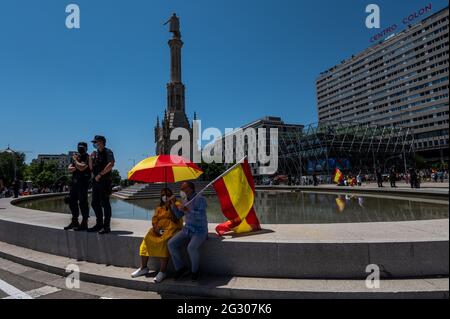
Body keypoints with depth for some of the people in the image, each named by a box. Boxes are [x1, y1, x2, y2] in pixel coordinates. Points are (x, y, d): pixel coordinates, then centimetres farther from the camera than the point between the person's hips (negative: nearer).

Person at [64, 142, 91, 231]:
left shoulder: (87, 158, -6)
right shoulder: (76, 157, 19)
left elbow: (81, 167, -20)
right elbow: (69, 168, 14)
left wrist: (75, 160, -6)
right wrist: (74, 168, -8)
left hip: (83, 182, -9)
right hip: (74, 182, 9)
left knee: (82, 202, -8)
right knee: (72, 201, 13)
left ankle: (84, 223, -2)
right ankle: (74, 222, 24)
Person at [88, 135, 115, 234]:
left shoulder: (108, 152, -5)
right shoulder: (95, 153, 17)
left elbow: (111, 165, -20)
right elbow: (91, 168, 14)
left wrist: (100, 174, -17)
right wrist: (91, 158, 1)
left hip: (105, 181, -8)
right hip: (96, 181, 8)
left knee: (105, 203, -6)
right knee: (94, 203, 12)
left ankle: (106, 226, 0)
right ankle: (99, 224, 23)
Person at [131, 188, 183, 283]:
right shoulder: (159, 208, 23)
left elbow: (176, 219, -5)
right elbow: (154, 220, 11)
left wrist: (170, 207, -11)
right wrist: (156, 229, -8)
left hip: (171, 229, -5)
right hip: (159, 229, 5)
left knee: (163, 242, -33)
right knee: (146, 239, -18)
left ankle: (163, 271, -27)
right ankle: (143, 268, -5)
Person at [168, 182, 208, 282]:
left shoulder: (200, 199, -13)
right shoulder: (185, 200, 10)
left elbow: (201, 216, -25)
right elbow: (179, 215, 17)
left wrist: (187, 210, -27)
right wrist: (173, 204, 3)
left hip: (200, 231, -7)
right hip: (187, 230, 7)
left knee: (191, 247, -32)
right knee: (171, 244, -14)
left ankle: (195, 271, -4)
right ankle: (181, 268, 3)